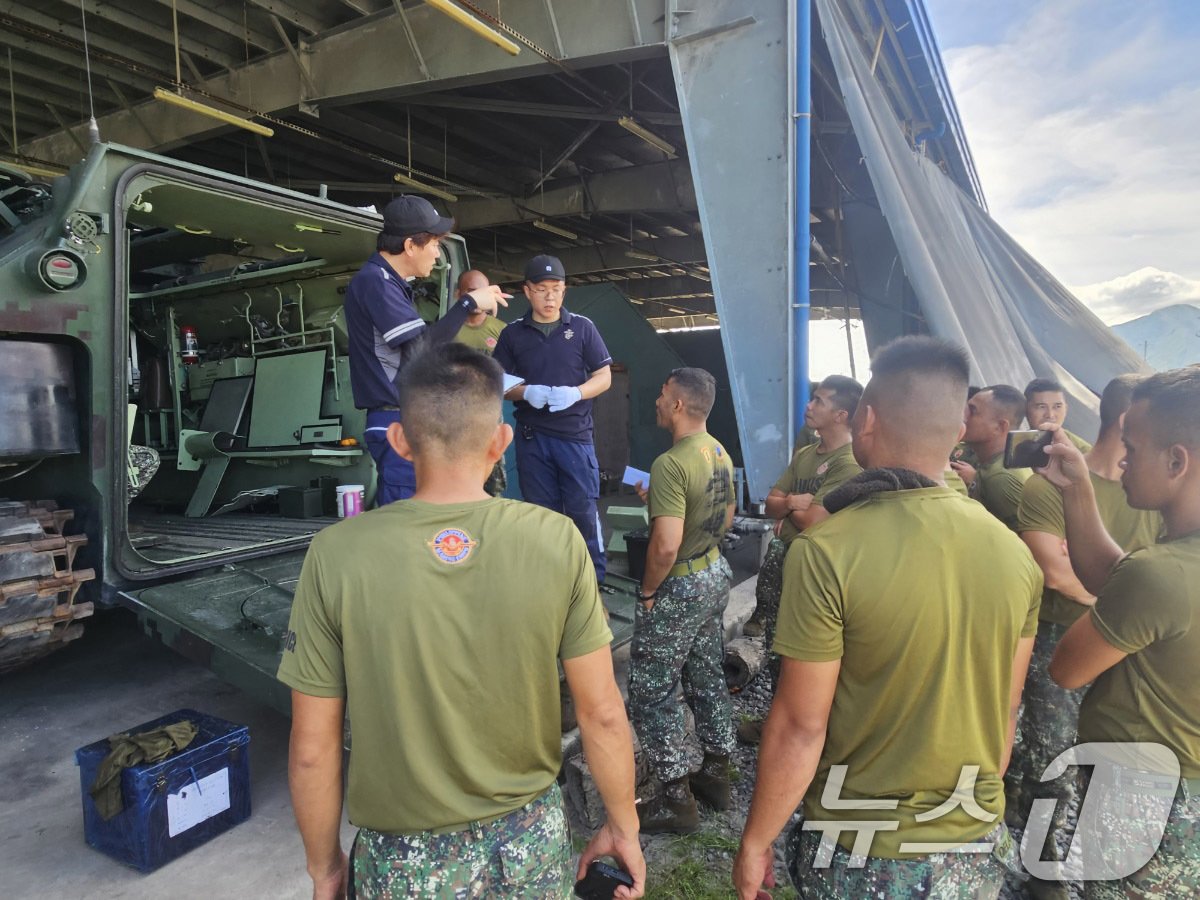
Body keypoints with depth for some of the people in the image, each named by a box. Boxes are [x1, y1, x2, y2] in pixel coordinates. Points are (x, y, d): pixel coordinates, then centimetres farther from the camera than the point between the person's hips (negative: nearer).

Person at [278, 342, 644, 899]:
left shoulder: (336, 555, -19)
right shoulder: (557, 540, -18)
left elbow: (312, 750, -11)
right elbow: (603, 715, -11)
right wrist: (623, 828, 5)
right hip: (531, 842, 1)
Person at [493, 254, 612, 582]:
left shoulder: (582, 327, 3)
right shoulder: (513, 333, 6)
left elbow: (604, 377, 2)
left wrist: (575, 393, -18)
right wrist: (526, 392, -15)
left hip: (575, 434, -1)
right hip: (531, 436, 2)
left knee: (583, 511, -1)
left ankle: (594, 580, 15)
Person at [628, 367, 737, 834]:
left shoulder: (671, 464, -26)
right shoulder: (720, 452, 3)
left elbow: (665, 546, -32)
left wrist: (647, 590, -15)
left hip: (678, 588, -9)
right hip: (716, 573, 9)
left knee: (650, 690, 5)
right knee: (707, 677, 21)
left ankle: (676, 799, 16)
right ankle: (716, 775, 35)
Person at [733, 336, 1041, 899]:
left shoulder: (825, 553, -25)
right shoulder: (1015, 555, -8)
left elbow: (800, 728, -20)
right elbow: (1004, 715, 3)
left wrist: (755, 843, -5)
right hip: (977, 852, 5)